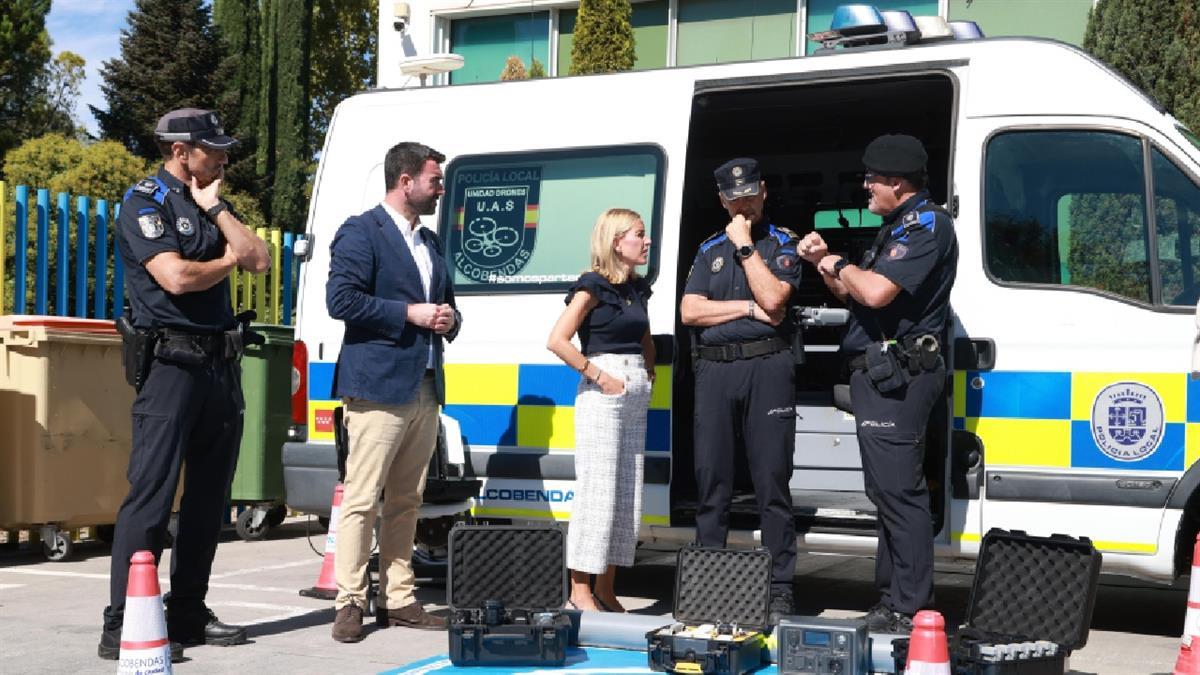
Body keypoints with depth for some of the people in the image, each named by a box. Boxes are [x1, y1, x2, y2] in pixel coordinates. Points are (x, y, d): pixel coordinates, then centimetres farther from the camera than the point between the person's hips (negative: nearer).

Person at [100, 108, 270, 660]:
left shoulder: (210, 204, 18)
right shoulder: (145, 202, -5)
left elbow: (260, 259, 6)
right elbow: (176, 277, -19)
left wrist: (216, 207, 0)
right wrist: (228, 261, -2)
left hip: (219, 363, 8)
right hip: (171, 361, -8)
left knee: (208, 495, 10)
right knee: (151, 492, -11)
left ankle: (188, 615, 19)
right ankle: (121, 628, -8)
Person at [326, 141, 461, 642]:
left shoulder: (431, 241, 22)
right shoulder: (361, 232, -4)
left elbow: (445, 301, 30)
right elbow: (341, 299, -15)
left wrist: (448, 319, 6)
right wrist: (410, 314, -14)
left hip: (425, 389, 8)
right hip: (378, 387, -8)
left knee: (406, 502, 10)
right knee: (362, 499, -7)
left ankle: (398, 599, 15)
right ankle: (349, 604, -1)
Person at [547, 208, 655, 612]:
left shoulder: (637, 288, 16)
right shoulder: (593, 287, -7)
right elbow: (557, 341, -16)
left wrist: (649, 373, 14)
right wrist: (597, 375, -16)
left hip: (636, 394, 8)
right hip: (603, 393, -8)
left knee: (629, 495, 7)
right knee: (598, 492, -9)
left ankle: (606, 589, 14)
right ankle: (580, 592, -5)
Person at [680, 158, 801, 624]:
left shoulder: (783, 244, 8)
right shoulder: (709, 249, 18)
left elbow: (773, 297, -10)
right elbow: (690, 311, 5)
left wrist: (745, 246, -5)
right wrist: (749, 309, -3)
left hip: (766, 367, -3)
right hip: (714, 370, 4)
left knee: (772, 478, -4)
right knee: (711, 478, 4)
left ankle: (779, 587, -1)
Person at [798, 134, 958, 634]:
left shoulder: (926, 224, -11)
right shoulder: (900, 227, 22)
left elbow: (876, 291, -24)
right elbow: (856, 295, 26)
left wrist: (838, 265, -6)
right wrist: (824, 263, 11)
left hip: (897, 375, -11)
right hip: (880, 373, 11)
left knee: (899, 491, -11)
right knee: (889, 491, 14)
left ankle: (910, 610, -8)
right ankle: (891, 598, 22)